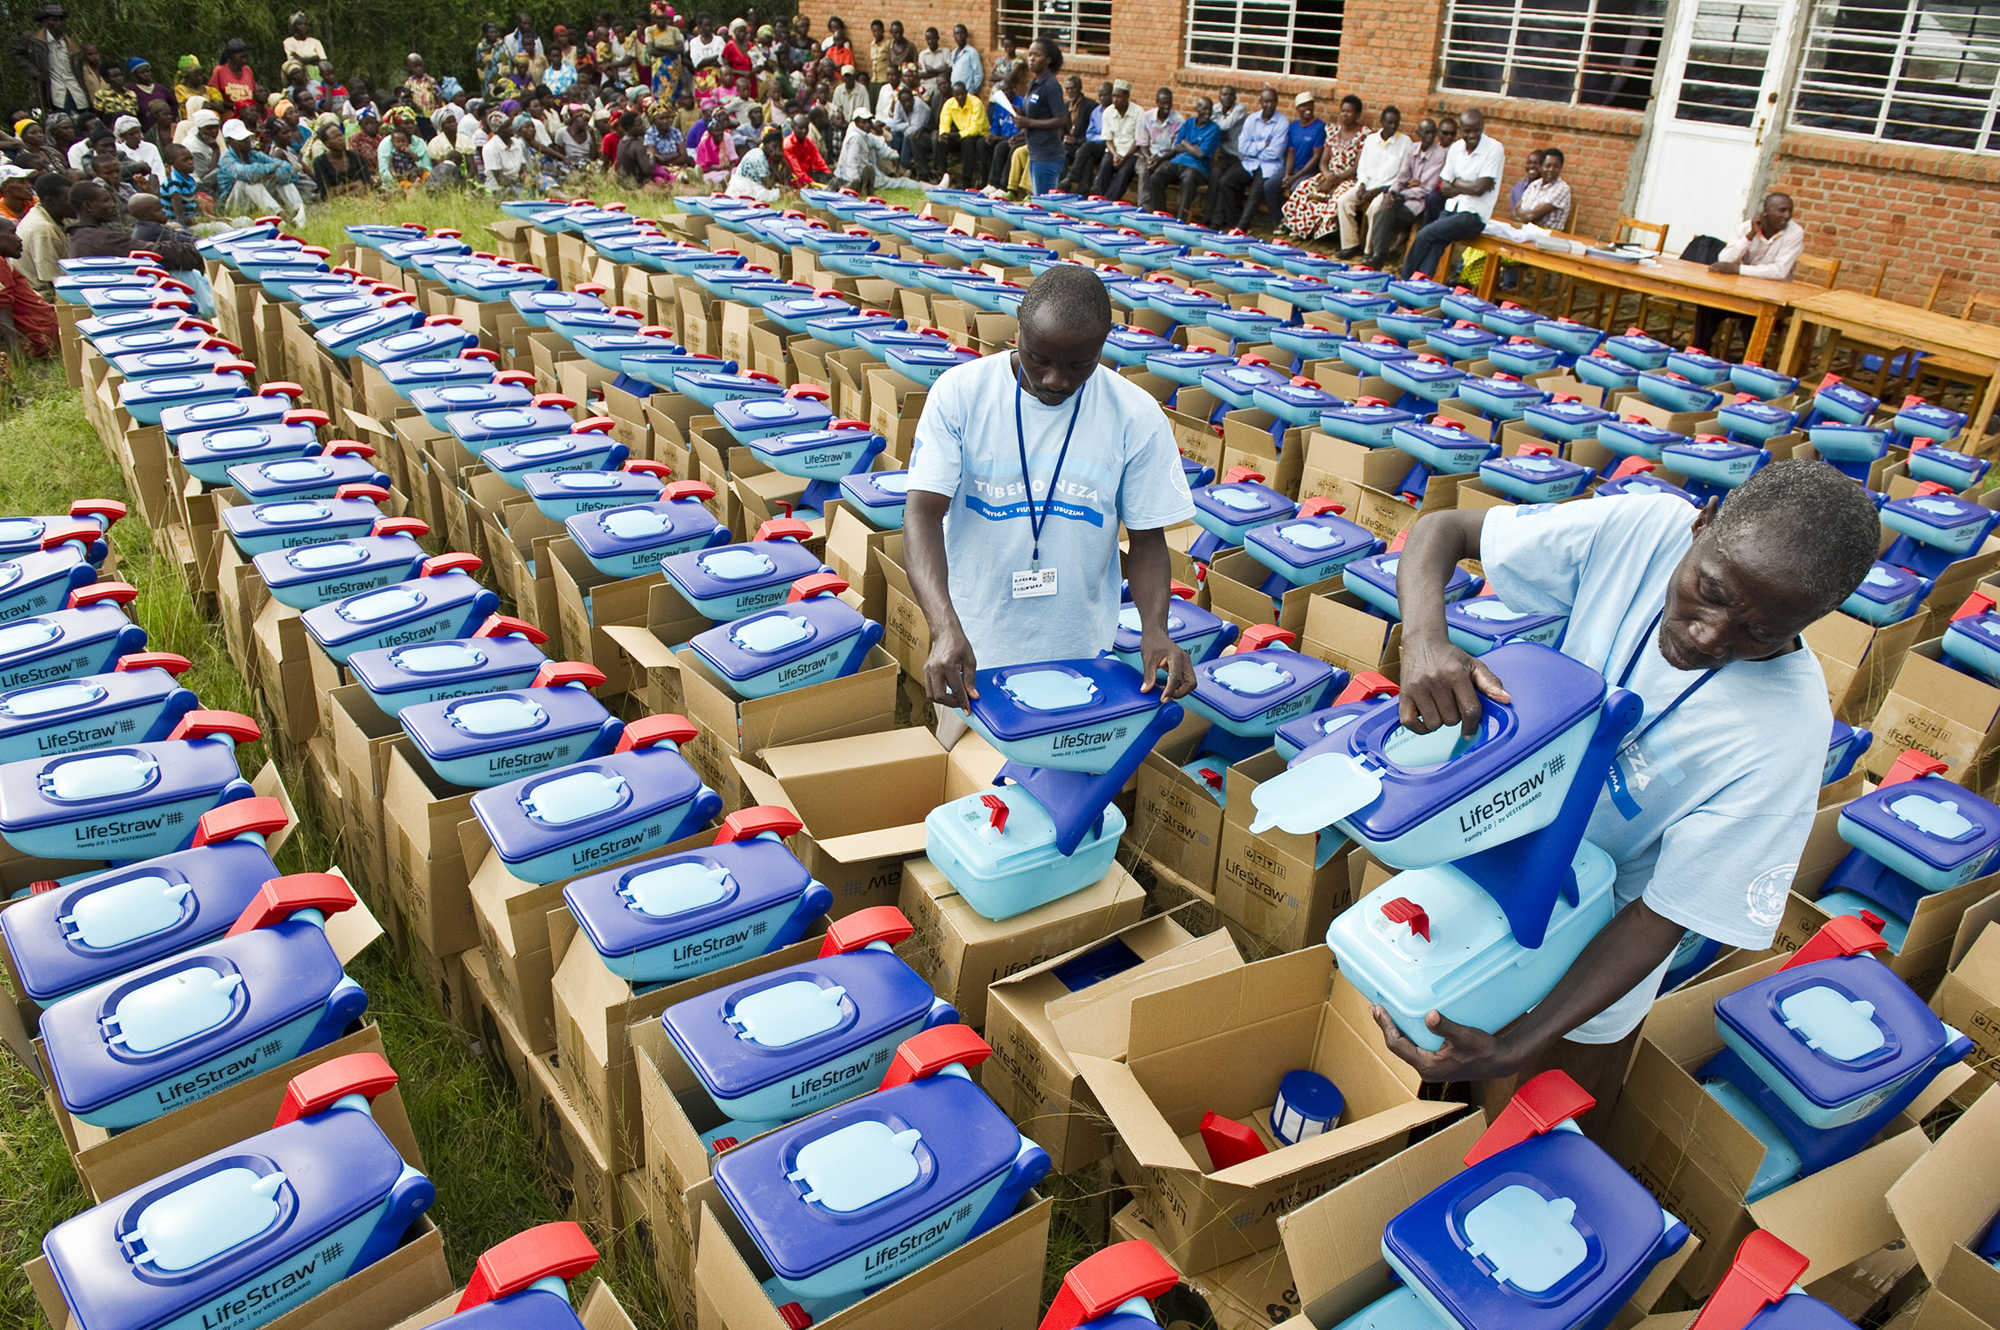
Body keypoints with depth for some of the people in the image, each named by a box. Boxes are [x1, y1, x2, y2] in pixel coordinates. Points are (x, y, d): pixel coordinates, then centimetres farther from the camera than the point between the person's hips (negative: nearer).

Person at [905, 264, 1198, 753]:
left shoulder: (1136, 416, -8)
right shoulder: (959, 393, -11)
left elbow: (1147, 537, -1)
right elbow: (923, 514, -17)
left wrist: (1154, 628, -19)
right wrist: (946, 628, -33)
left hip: (1079, 660, 1)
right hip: (973, 656, 0)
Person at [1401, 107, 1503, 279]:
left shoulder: (1494, 149, -10)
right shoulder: (1456, 148, 9)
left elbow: (1478, 189, -16)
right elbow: (1445, 187, 7)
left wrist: (1455, 182, -2)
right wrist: (1467, 187, -9)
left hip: (1474, 215, -5)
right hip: (1452, 209, 5)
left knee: (1424, 235, -20)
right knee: (1435, 245, -21)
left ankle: (1405, 279, -6)